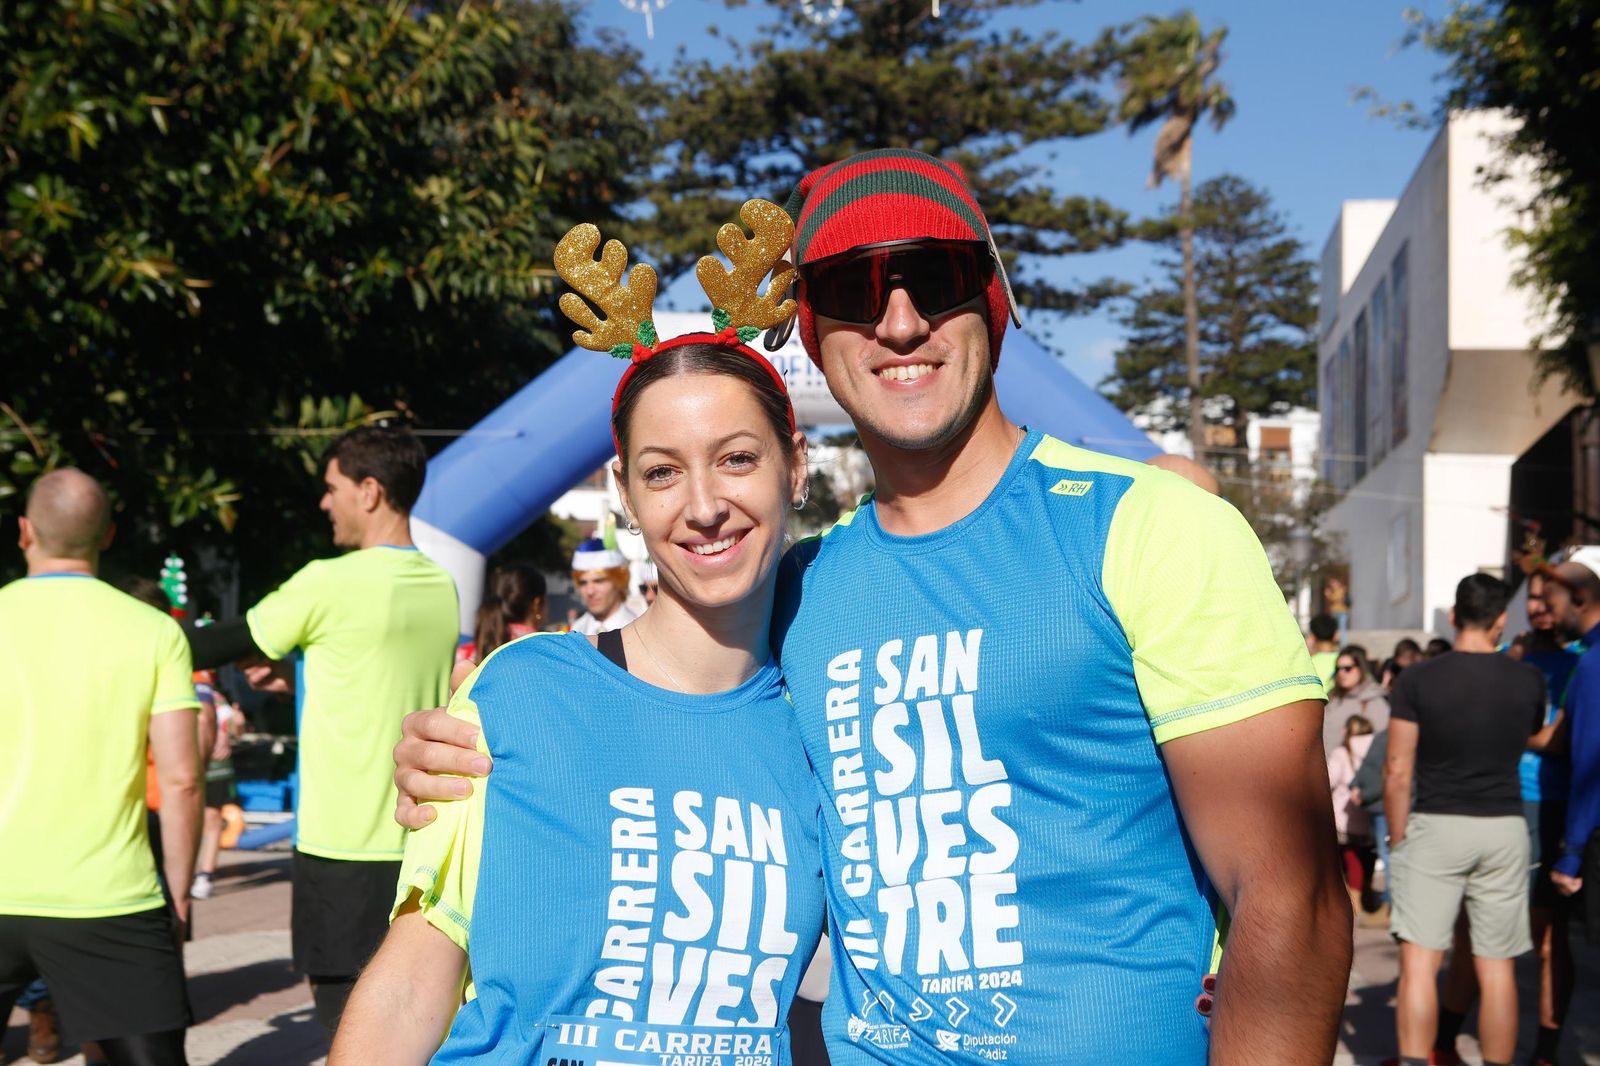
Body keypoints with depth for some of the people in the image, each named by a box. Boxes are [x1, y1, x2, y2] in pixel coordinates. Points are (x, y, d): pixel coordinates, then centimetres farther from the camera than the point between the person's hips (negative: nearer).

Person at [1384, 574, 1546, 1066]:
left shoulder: (1417, 679, -8)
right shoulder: (1528, 681, 0)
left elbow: (1398, 772, -8)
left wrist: (1397, 839, 1)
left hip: (1435, 825, -2)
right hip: (1504, 828, 3)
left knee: (1420, 960, -1)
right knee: (1496, 965, 9)